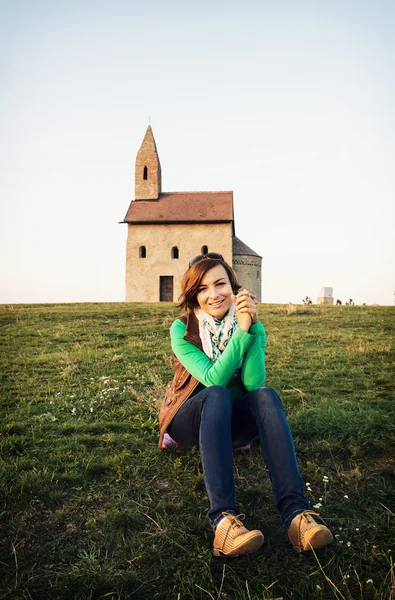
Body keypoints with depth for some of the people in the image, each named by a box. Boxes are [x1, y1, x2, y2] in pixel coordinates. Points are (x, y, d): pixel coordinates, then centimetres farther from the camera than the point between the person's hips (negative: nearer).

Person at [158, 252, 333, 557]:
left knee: (266, 395, -31)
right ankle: (223, 517, -47)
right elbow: (214, 379, -24)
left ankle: (295, 511, -41)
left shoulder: (253, 326, -4)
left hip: (232, 422, 2)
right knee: (217, 395, -36)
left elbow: (254, 383, -19)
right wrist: (242, 332, -31)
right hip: (191, 420, -2)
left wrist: (253, 327, -29)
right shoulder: (182, 329, -11)